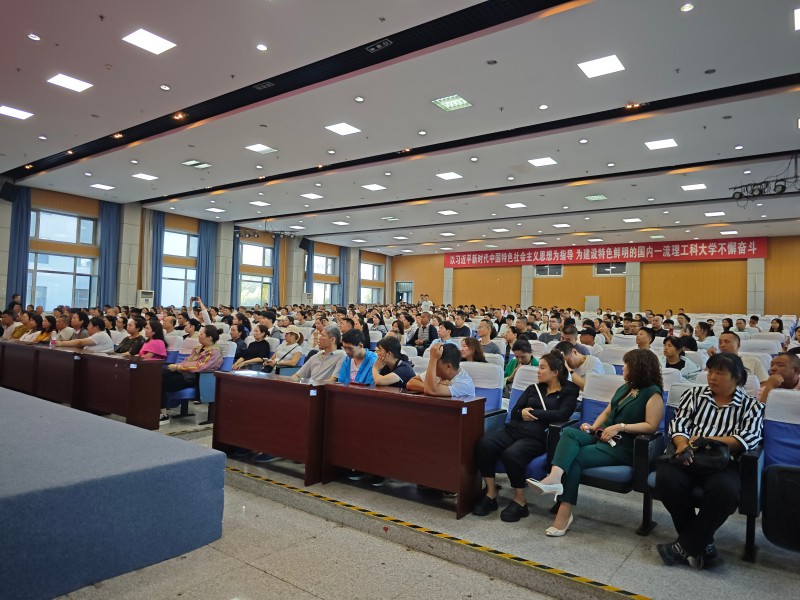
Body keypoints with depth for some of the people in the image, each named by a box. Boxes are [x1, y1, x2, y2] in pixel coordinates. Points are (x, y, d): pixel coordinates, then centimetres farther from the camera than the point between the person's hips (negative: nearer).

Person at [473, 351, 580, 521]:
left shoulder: (568, 392, 11)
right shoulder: (533, 388, 24)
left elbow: (562, 415, -7)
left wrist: (532, 413, -4)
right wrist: (522, 413, -5)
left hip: (537, 437, -5)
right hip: (514, 429, 5)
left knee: (511, 454, -35)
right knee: (484, 444, -25)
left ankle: (519, 501, -13)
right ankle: (491, 493, -14)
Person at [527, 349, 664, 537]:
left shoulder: (653, 393, -4)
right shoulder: (624, 388, 21)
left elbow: (651, 426, -13)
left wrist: (620, 427, -18)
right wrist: (594, 427, 2)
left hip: (624, 446, -7)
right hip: (604, 436, 7)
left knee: (576, 458, -24)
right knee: (569, 433, -22)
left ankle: (565, 512, -21)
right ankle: (554, 477, -43)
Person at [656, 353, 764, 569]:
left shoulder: (751, 405, 15)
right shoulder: (694, 393, 20)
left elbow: (748, 439, -1)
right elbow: (679, 423, 9)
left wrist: (707, 440, -13)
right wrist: (682, 443, -14)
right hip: (688, 456, 2)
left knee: (724, 489, -36)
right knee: (666, 478, -31)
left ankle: (685, 545, -16)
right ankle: (701, 544, -11)